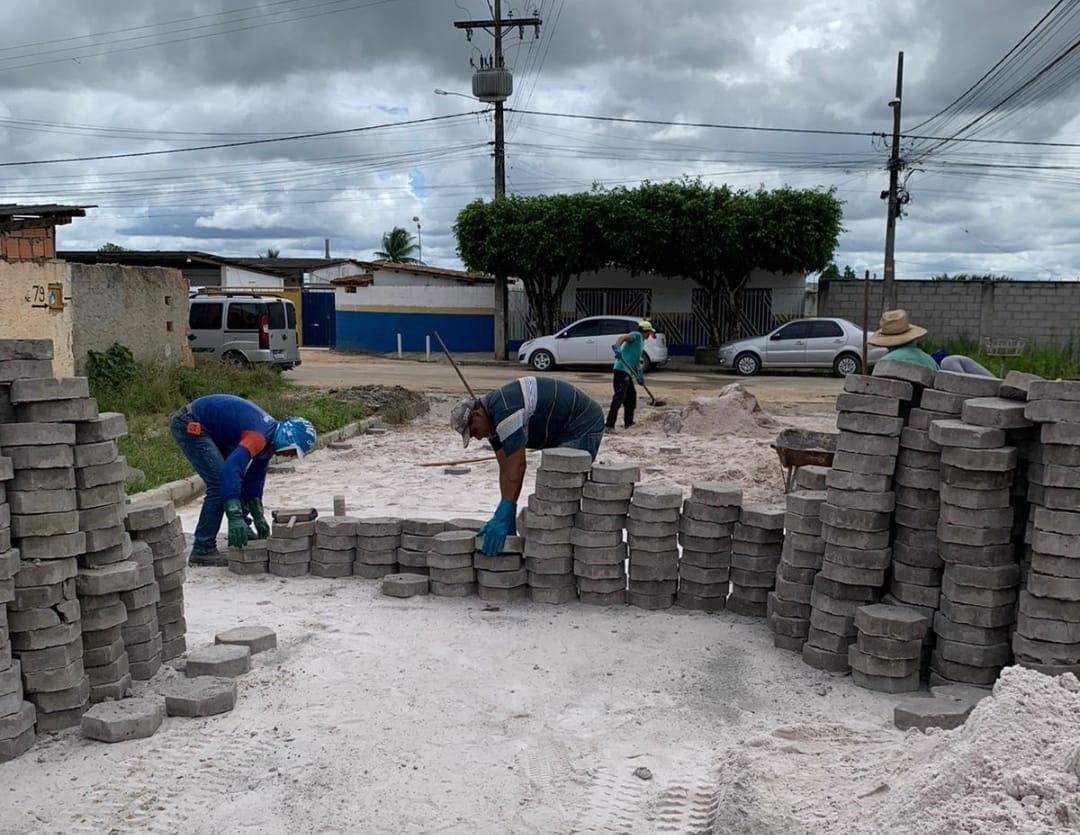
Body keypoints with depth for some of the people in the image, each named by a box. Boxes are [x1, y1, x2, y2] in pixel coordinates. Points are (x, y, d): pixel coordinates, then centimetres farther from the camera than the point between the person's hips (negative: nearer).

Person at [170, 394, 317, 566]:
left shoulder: (267, 440, 3)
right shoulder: (259, 437, -27)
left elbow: (254, 479, 12)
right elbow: (230, 471, -39)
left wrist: (259, 518, 10)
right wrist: (235, 517, -41)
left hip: (208, 429, 10)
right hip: (190, 426, -10)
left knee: (238, 476, 14)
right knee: (219, 484, -15)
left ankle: (241, 532, 24)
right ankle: (202, 550, -10)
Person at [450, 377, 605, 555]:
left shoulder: (505, 411, -29)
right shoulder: (491, 418, 2)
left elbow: (516, 467, -32)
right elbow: (505, 470, 0)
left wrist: (502, 518, -32)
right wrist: (507, 519, -5)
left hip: (583, 426, -11)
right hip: (563, 432, 11)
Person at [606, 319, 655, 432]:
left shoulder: (641, 342, 25)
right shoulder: (636, 335, -3)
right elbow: (622, 338, -19)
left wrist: (639, 373, 17)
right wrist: (617, 347, -38)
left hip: (627, 372, 11)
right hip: (621, 370, -11)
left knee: (631, 396, 19)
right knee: (619, 397, -16)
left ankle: (628, 423, 31)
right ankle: (609, 425, -20)